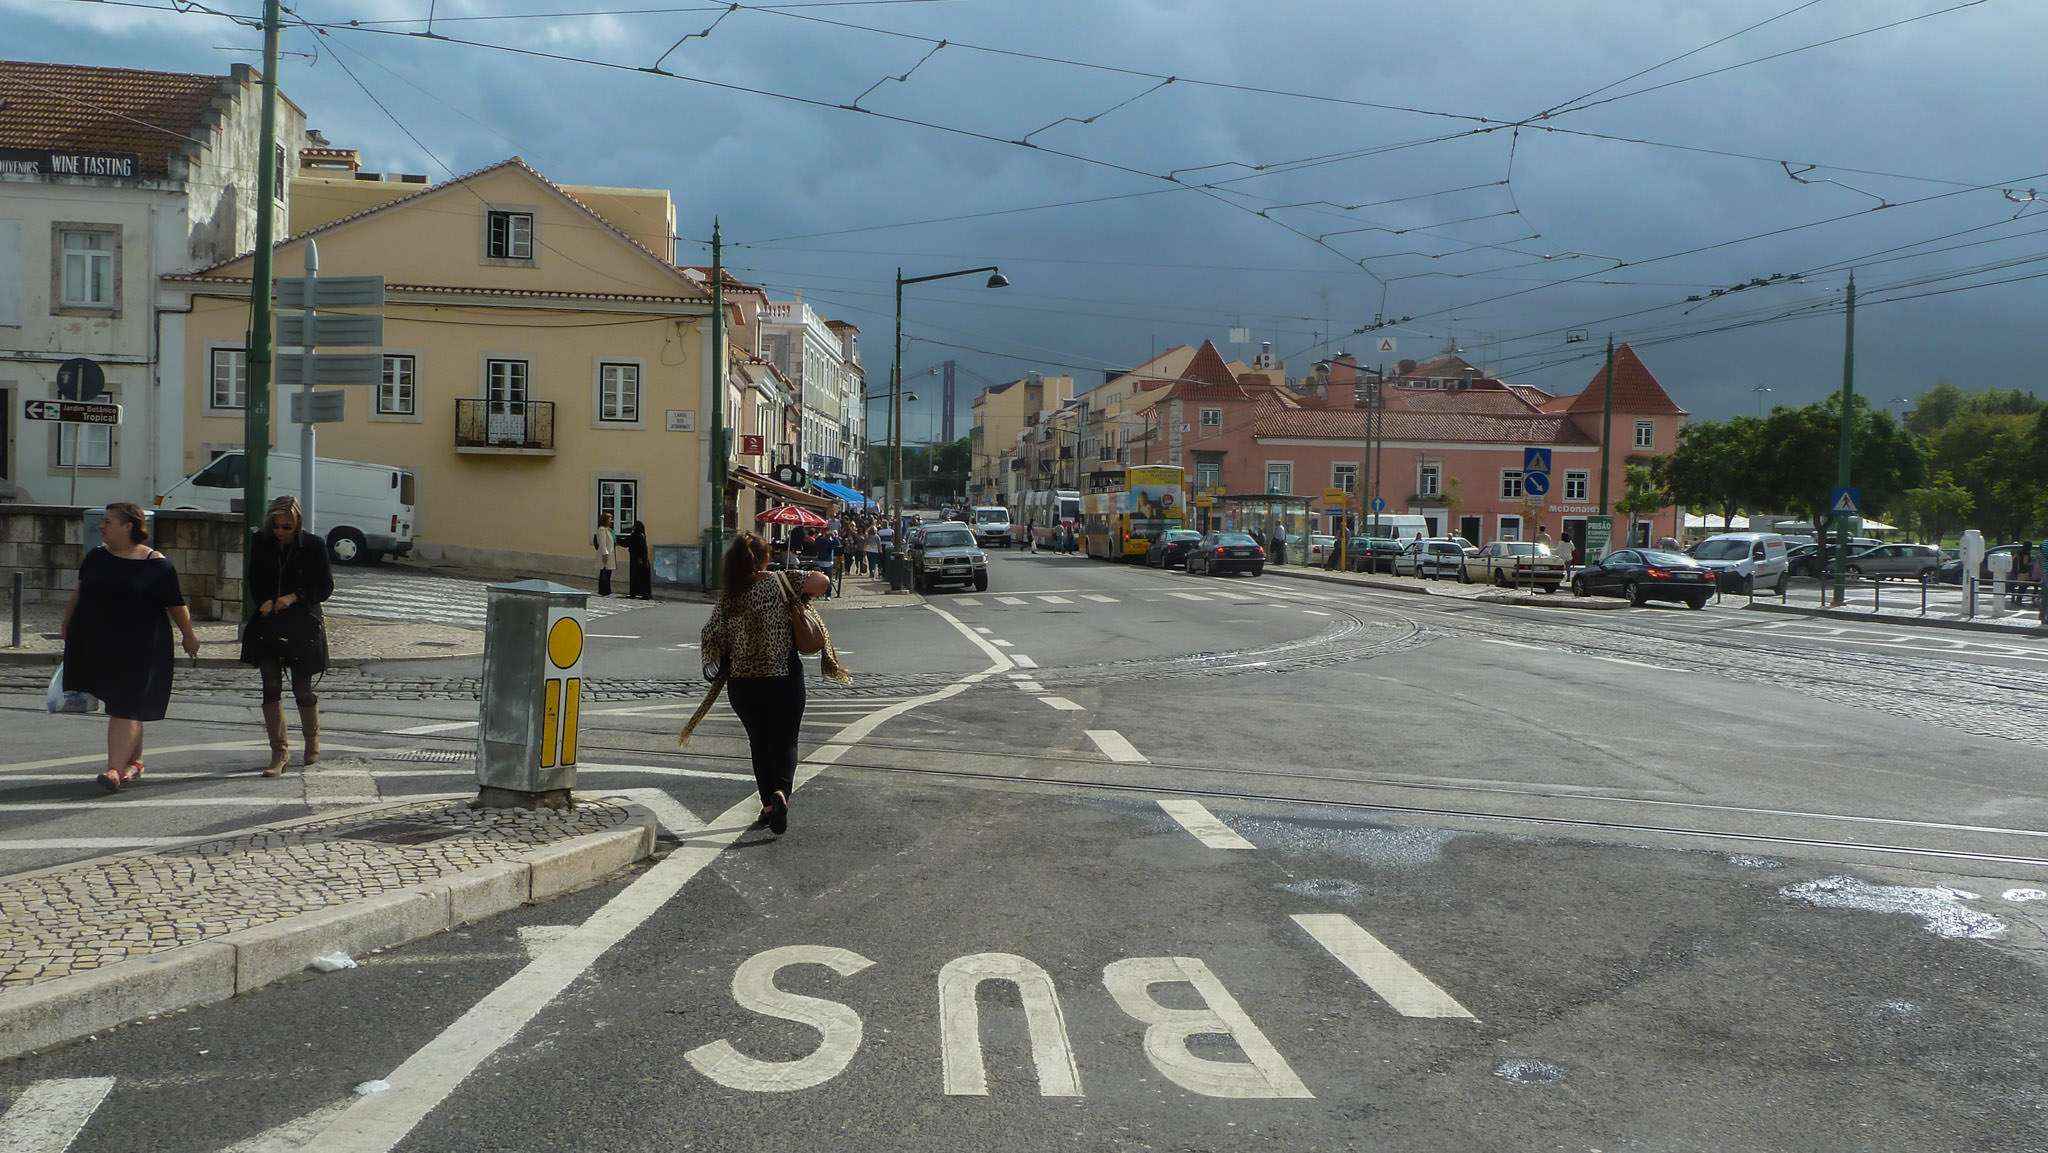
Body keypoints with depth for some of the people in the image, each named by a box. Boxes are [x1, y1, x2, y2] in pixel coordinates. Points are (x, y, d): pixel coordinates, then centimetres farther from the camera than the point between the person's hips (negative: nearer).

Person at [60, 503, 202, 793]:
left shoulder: (156, 564, -9)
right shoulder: (96, 557, 6)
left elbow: (176, 605, -1)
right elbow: (78, 593, 20)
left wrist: (189, 636, 6)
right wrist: (67, 624, 26)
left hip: (138, 649, -5)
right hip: (96, 645, 5)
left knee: (125, 707, -10)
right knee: (115, 702, 13)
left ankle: (115, 769, -14)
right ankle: (134, 761, 28)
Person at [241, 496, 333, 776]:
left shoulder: (314, 546, -8)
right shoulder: (261, 543, 1)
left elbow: (325, 587, -4)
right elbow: (254, 580, 11)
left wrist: (294, 598, -17)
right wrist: (264, 601, -8)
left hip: (302, 626, -3)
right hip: (269, 624, 3)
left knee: (302, 690, 4)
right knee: (271, 687, -4)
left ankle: (312, 742, 28)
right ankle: (279, 752, 1)